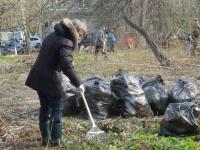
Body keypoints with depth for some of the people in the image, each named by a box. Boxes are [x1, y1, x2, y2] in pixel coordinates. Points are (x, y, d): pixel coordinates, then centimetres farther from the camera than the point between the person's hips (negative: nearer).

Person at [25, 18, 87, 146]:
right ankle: (56, 138, 11)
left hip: (39, 76, 9)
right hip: (50, 79, -9)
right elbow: (67, 67, -27)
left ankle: (45, 137, 24)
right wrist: (78, 83, -18)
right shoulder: (66, 43, -19)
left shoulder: (54, 35, 10)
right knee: (57, 108, 5)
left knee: (45, 108, 16)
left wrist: (70, 60, 25)